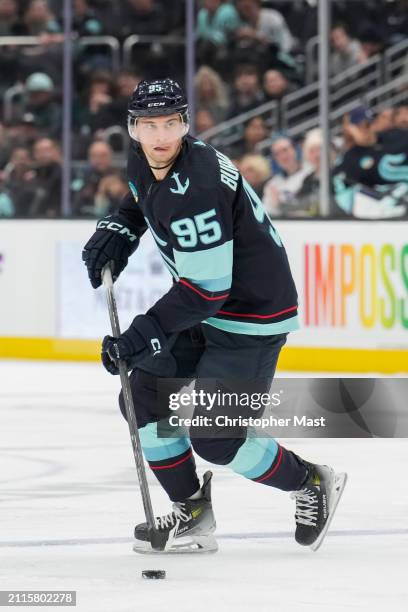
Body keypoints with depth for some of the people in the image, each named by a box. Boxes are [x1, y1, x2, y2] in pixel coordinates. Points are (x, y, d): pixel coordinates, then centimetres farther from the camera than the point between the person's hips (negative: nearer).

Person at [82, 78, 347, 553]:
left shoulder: (195, 189, -30)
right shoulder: (142, 160, -3)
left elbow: (206, 289, -30)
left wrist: (142, 335, -30)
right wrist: (117, 230, 4)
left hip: (252, 316, -9)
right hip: (203, 306, 9)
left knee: (214, 439, -10)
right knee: (143, 399, 5)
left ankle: (311, 483, 13)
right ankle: (191, 514, 17)